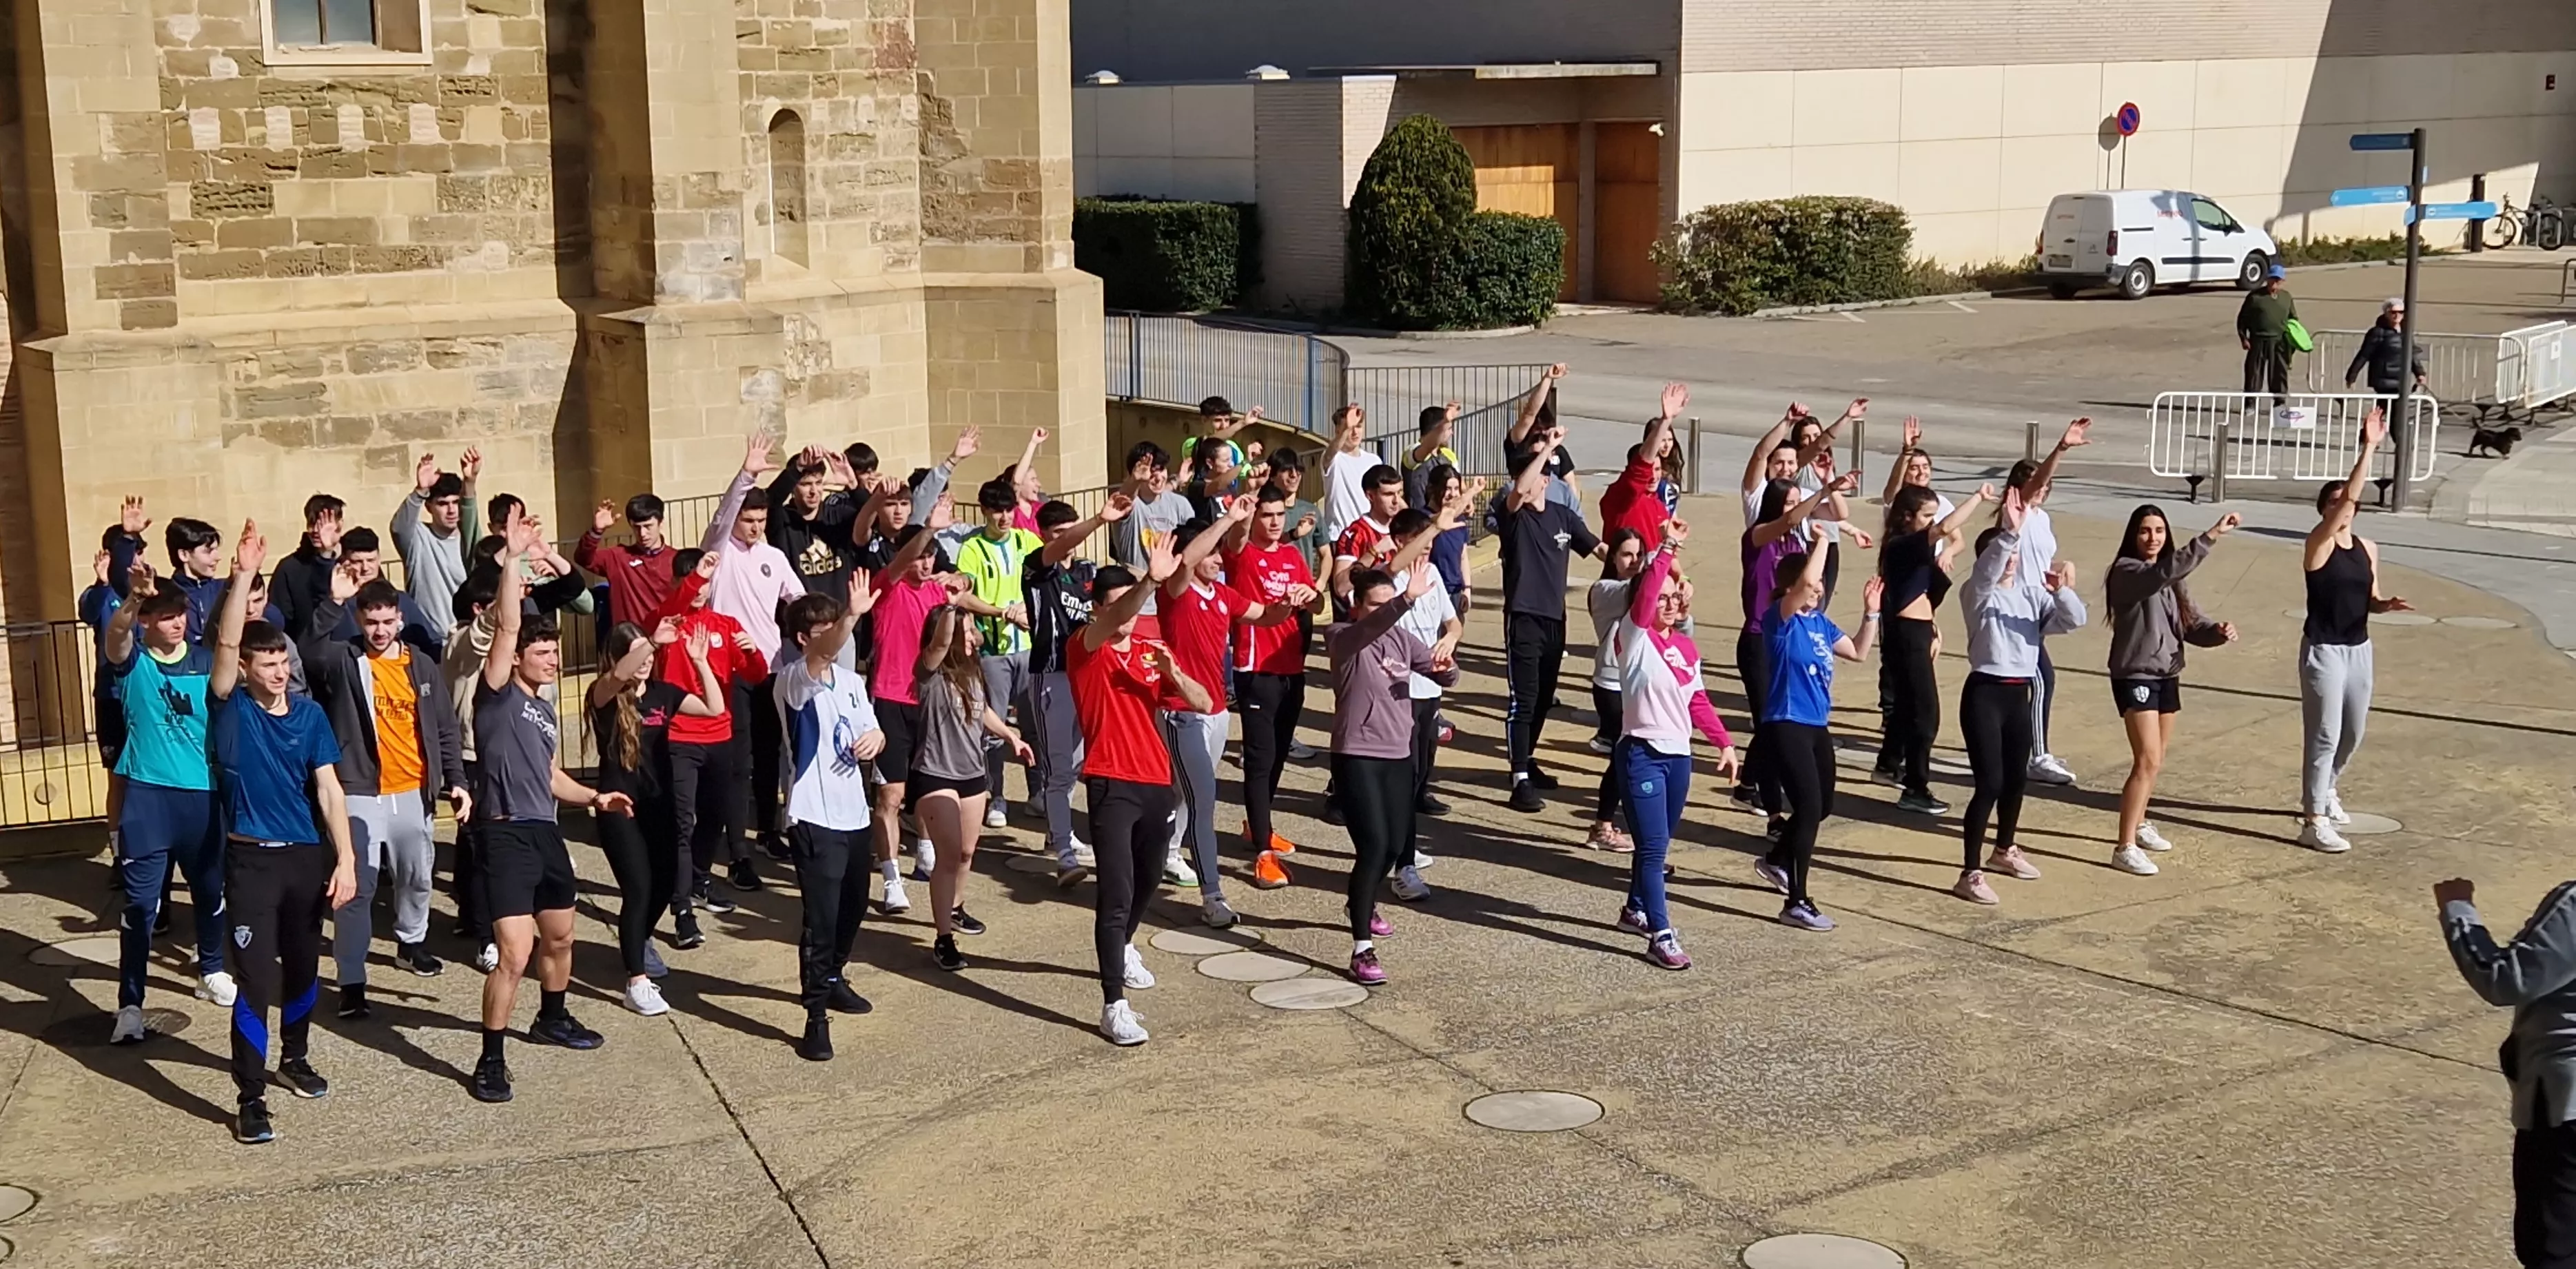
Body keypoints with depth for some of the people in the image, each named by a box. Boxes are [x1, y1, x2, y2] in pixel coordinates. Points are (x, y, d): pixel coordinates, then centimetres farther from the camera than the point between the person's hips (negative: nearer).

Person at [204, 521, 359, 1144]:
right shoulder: (230, 708, -5)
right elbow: (226, 642, -22)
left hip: (307, 856, 3)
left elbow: (329, 790, -1)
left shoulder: (309, 714, 1)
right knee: (256, 979, -6)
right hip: (251, 860, -3)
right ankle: (251, 1097, -1)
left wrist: (345, 860, -8)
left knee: (303, 966, 17)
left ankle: (295, 1057, 40)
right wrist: (244, 575, -32)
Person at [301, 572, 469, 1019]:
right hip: (359, 793, -4)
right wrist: (333, 603, -37)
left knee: (417, 877, 20)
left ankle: (412, 942, 44)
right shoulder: (344, 660, -5)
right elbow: (310, 652, -29)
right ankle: (352, 981, -2)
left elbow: (444, 728, 10)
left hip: (413, 792, 4)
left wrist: (456, 779, 4)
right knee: (357, 888, -6)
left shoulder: (422, 666, 6)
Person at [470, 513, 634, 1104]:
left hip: (546, 832, 9)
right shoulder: (498, 694, -7)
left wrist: (594, 797, 11)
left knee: (559, 936, 23)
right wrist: (513, 558, -26)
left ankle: (553, 1019, 47)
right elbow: (507, 625, -20)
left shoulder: (544, 707, 15)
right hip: (507, 835, -8)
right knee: (514, 953, -14)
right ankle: (491, 1060, -5)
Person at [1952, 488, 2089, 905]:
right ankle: (1970, 874, -7)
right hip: (1985, 692, -7)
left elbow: (2074, 620, 0)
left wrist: (2061, 590, -20)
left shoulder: (2033, 594, 9)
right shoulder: (1978, 593, -7)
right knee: (1990, 783, -11)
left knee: (2017, 777, 20)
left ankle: (2004, 851, 43)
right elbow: (1986, 571, -30)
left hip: (2020, 693, 7)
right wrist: (2010, 532, -45)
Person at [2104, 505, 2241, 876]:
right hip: (2135, 677, -8)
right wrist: (2211, 536, -43)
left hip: (2167, 676, 8)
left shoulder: (2172, 579, 12)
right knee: (2147, 761, -16)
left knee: (2155, 762, 18)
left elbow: (2192, 624, 6)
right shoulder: (2127, 571, -14)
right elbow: (2164, 571, -34)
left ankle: (2139, 825, 37)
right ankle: (2125, 849, -15)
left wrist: (2217, 631, -17)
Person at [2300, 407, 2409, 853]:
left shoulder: (2368, 548, 7)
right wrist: (2368, 448, -29)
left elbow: (2370, 599, 15)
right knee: (2325, 736, -7)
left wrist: (2386, 604, -7)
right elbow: (2350, 496, -26)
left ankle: (2324, 789, 44)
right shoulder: (2319, 543, -13)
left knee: (2353, 733, 18)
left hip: (2359, 648, 7)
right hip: (2323, 649, -7)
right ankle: (2314, 823, -2)